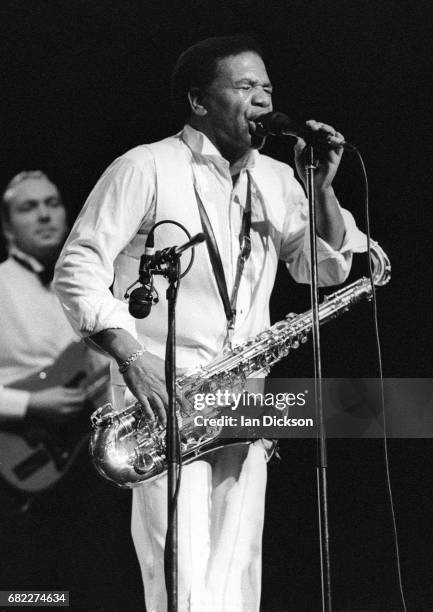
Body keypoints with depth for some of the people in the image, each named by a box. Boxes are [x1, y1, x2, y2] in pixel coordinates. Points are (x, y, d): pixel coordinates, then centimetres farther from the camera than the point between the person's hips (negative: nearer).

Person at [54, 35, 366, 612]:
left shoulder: (276, 180, 16)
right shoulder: (145, 169, -4)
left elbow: (325, 268, 16)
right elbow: (78, 268, -7)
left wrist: (321, 189, 0)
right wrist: (132, 360, -19)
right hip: (162, 397, -6)